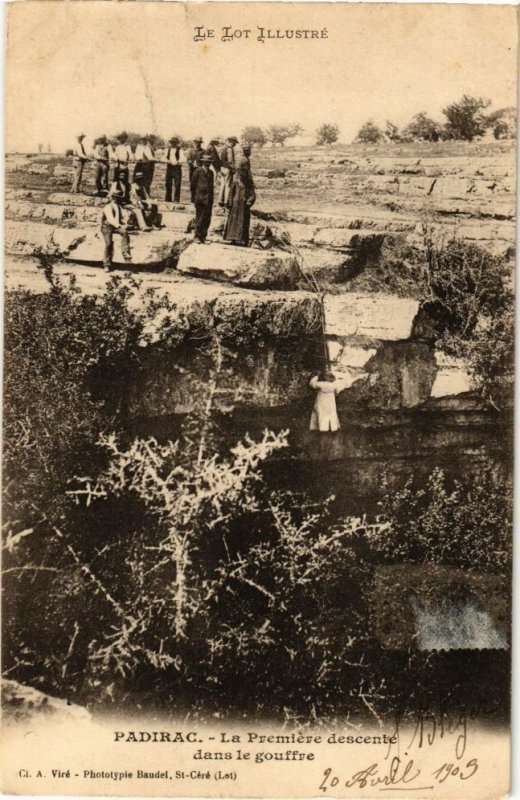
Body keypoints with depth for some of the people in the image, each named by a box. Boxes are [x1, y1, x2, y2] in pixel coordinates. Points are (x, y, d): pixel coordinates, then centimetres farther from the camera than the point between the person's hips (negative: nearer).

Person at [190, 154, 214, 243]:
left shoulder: (211, 172, 15)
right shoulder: (198, 171, -2)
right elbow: (192, 185, -1)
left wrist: (211, 198, 12)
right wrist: (194, 197, -3)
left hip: (209, 199, 5)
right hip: (200, 199, -5)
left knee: (207, 218, 2)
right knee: (199, 218, -3)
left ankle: (203, 236, 8)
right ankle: (197, 236, 3)